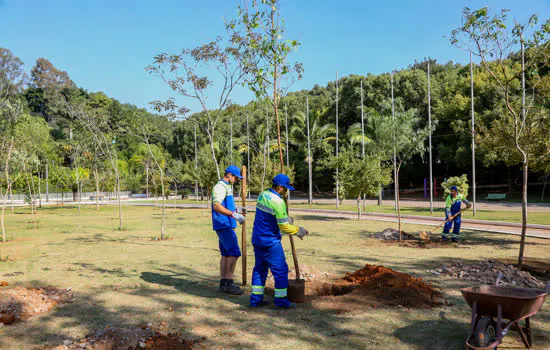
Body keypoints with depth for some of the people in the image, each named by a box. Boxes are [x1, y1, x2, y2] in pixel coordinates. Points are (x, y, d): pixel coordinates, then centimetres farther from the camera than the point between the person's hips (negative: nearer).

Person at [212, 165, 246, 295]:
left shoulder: (226, 187, 20)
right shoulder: (220, 187, -13)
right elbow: (216, 206, -26)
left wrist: (235, 209, 19)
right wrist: (234, 215, -33)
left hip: (226, 225, 10)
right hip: (223, 225, -10)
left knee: (226, 254, 11)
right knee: (234, 252, -13)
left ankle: (223, 283, 16)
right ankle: (228, 283, -10)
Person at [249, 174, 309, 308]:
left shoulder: (262, 195, 6)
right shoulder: (278, 202, -20)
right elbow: (284, 227, -18)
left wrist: (285, 219, 17)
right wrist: (297, 230, -2)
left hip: (257, 239, 8)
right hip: (270, 241, -8)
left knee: (260, 268, 16)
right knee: (280, 269, 3)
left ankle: (256, 299, 20)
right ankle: (281, 300, 8)